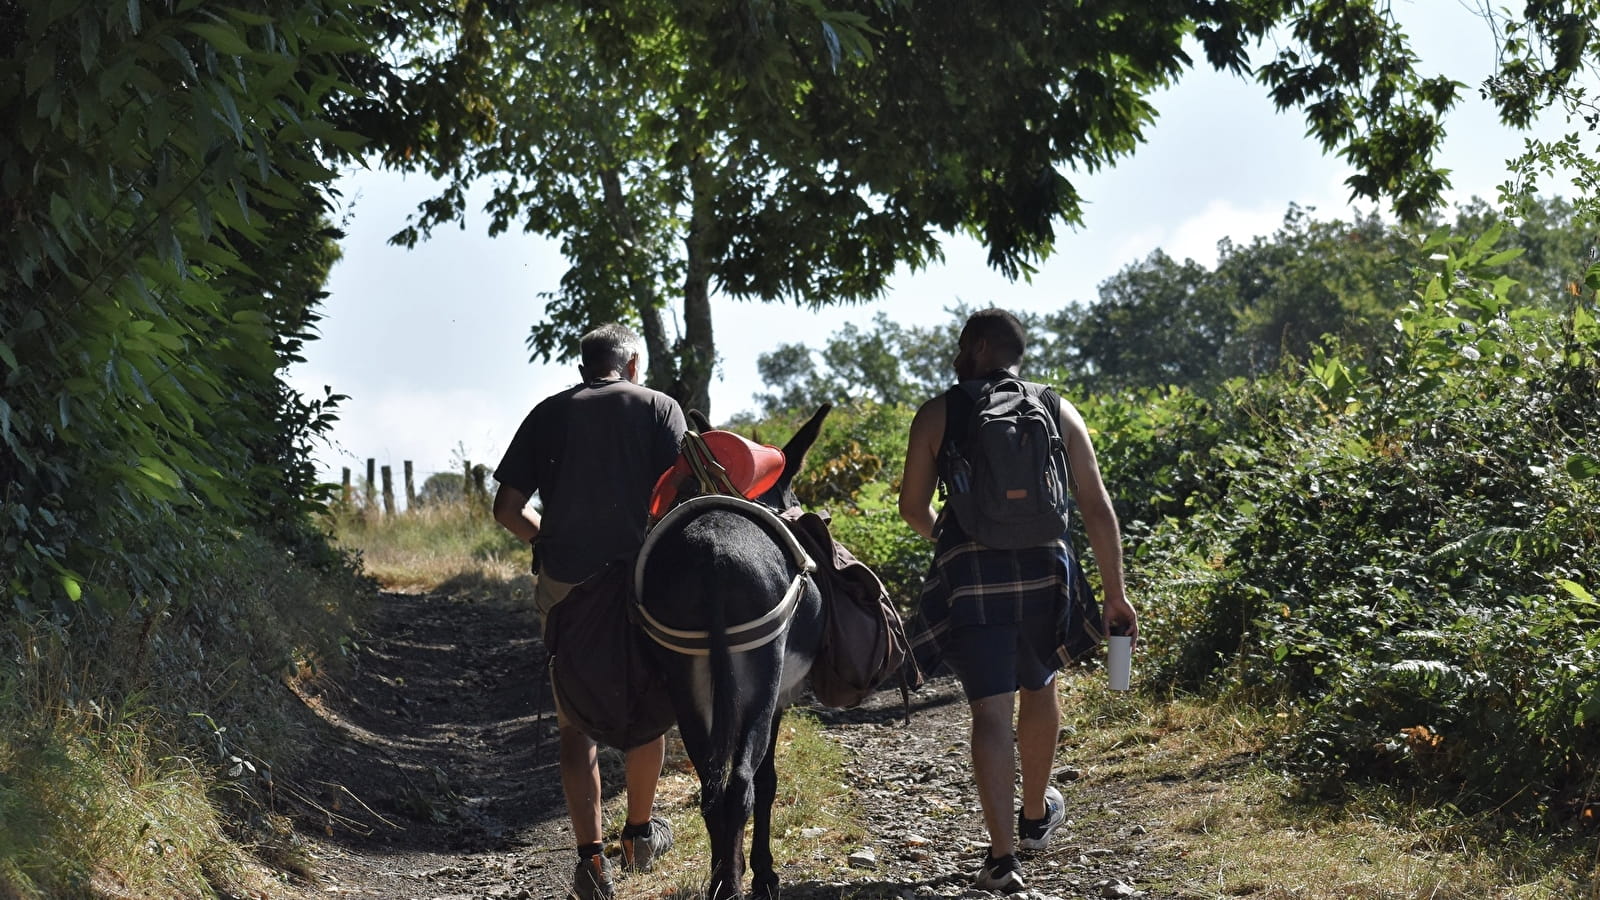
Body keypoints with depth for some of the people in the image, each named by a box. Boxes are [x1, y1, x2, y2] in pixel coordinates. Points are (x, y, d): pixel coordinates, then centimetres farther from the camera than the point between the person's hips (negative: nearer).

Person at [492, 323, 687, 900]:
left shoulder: (548, 414, 10)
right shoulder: (658, 407, 5)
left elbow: (507, 509, 4)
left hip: (564, 586, 1)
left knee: (576, 722, 8)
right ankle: (640, 834, 33)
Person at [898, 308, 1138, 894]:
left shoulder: (938, 414, 4)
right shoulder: (1058, 410, 9)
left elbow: (912, 506, 5)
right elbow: (1096, 506, 4)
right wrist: (1115, 594, 7)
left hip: (969, 576, -2)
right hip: (1043, 570, 2)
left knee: (990, 711, -4)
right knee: (1038, 689, 25)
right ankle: (1036, 816, 43)